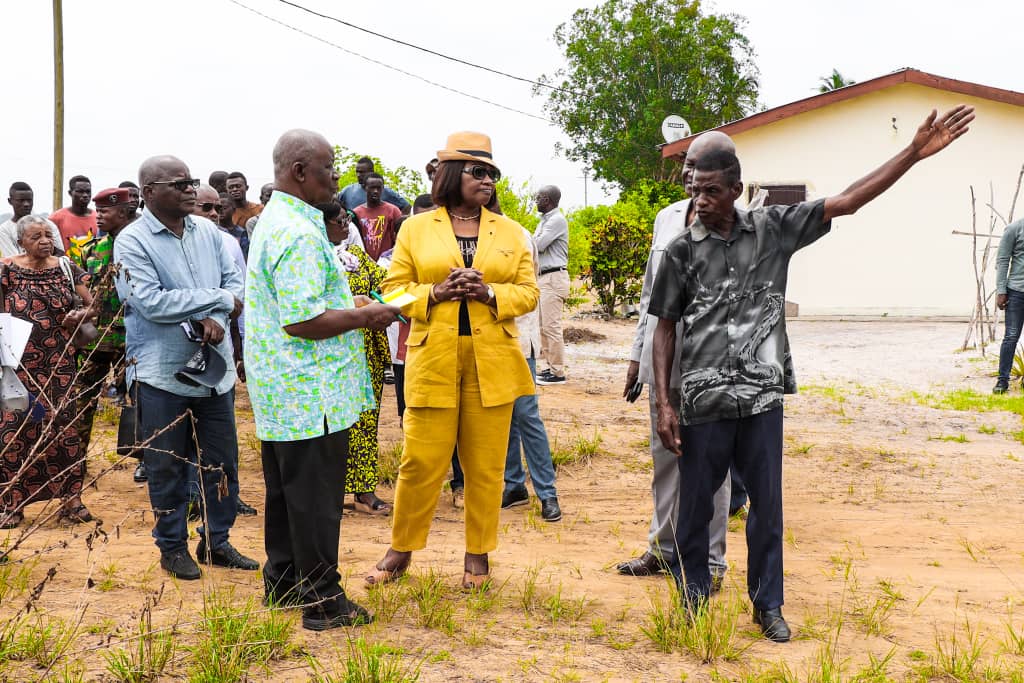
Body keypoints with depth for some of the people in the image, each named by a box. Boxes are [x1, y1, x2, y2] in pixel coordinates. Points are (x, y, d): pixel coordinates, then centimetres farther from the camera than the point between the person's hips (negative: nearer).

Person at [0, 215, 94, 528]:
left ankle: (70, 497, 12)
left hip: (59, 362, 2)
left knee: (62, 425, 4)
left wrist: (81, 314, -16)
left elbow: (93, 305, 3)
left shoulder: (66, 268, 3)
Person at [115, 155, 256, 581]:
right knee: (167, 466, 7)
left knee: (223, 460, 12)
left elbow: (234, 281, 3)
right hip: (163, 371, -5)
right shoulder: (132, 241, -10)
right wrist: (219, 299, -16)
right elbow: (151, 302, -20)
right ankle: (172, 546, 22)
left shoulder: (208, 231, 5)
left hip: (215, 366, 5)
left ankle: (217, 541, 27)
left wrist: (215, 319, -18)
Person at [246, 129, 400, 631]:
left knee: (285, 490, 19)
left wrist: (349, 307, 16)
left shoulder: (274, 220, 14)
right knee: (315, 496, -3)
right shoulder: (300, 233, -21)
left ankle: (282, 582, 30)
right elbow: (303, 321, -26)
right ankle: (322, 601, 5)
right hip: (310, 394, -11)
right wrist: (363, 317, -14)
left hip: (279, 394, 11)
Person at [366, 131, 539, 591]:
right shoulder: (416, 229, 6)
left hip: (492, 363, 2)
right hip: (432, 362, -2)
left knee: (485, 465, 5)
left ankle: (478, 554, 19)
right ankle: (401, 550, 16)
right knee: (420, 461, -1)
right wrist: (434, 293, -12)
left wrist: (491, 293, -12)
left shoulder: (510, 232, 11)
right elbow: (394, 288, 5)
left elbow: (528, 292, 7)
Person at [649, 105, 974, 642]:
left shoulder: (773, 228, 0)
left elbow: (847, 201, -2)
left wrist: (915, 153, -8)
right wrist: (664, 403, -3)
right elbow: (665, 328, 3)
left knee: (767, 505, 11)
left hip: (762, 399, 2)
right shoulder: (683, 250, -3)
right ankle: (695, 599, 26)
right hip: (702, 404, -1)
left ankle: (767, 605, 27)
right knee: (695, 507, 8)